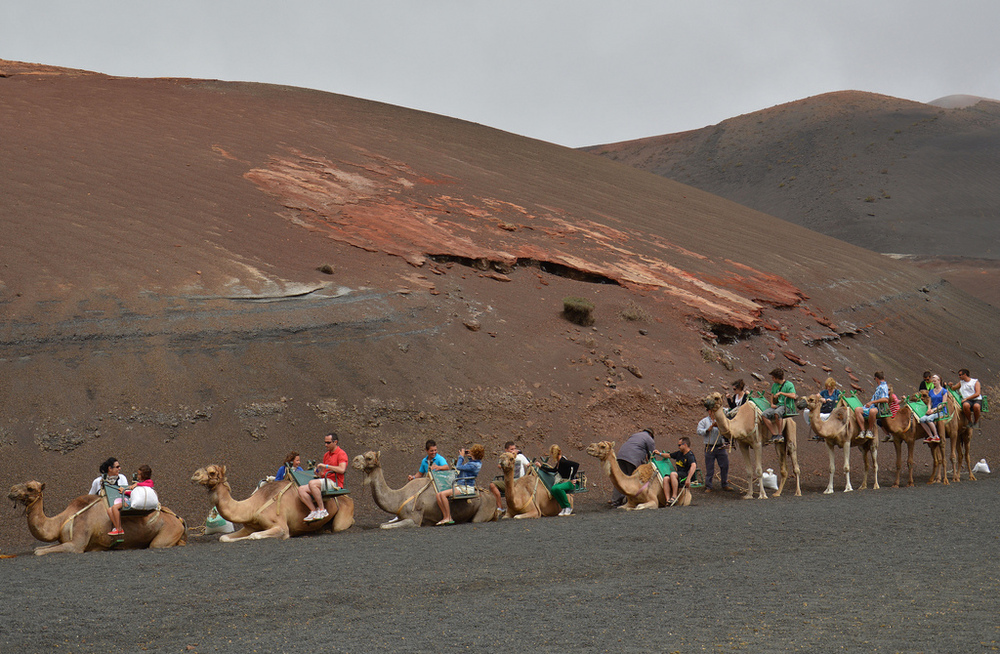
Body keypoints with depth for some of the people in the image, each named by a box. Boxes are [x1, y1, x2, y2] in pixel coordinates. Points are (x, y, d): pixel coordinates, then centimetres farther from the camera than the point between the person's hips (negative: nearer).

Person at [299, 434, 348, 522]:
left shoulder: (341, 454, -3)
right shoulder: (326, 455, 23)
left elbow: (342, 470, -21)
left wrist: (326, 466, -16)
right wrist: (319, 473, 5)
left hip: (335, 483, -9)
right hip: (325, 482, 9)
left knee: (312, 483, -34)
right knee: (301, 490, -10)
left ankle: (322, 510, -27)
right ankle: (314, 511, -17)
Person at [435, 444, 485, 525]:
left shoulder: (473, 465, -19)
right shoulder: (477, 462, 11)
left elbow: (458, 467, -18)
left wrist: (461, 456, -4)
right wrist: (468, 457, 19)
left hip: (465, 487, -10)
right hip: (460, 485, 10)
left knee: (443, 494, -25)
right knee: (438, 495, -2)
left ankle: (448, 518, -19)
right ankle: (445, 517, -7)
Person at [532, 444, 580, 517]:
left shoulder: (563, 461, -18)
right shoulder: (559, 462, 11)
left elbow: (576, 465, -29)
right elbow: (553, 470, 30)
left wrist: (572, 478, -24)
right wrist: (541, 466, 31)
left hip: (570, 483, -8)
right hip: (563, 482, 8)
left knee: (558, 488, -34)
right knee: (553, 489, -20)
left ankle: (568, 507, -19)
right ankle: (564, 508, -13)